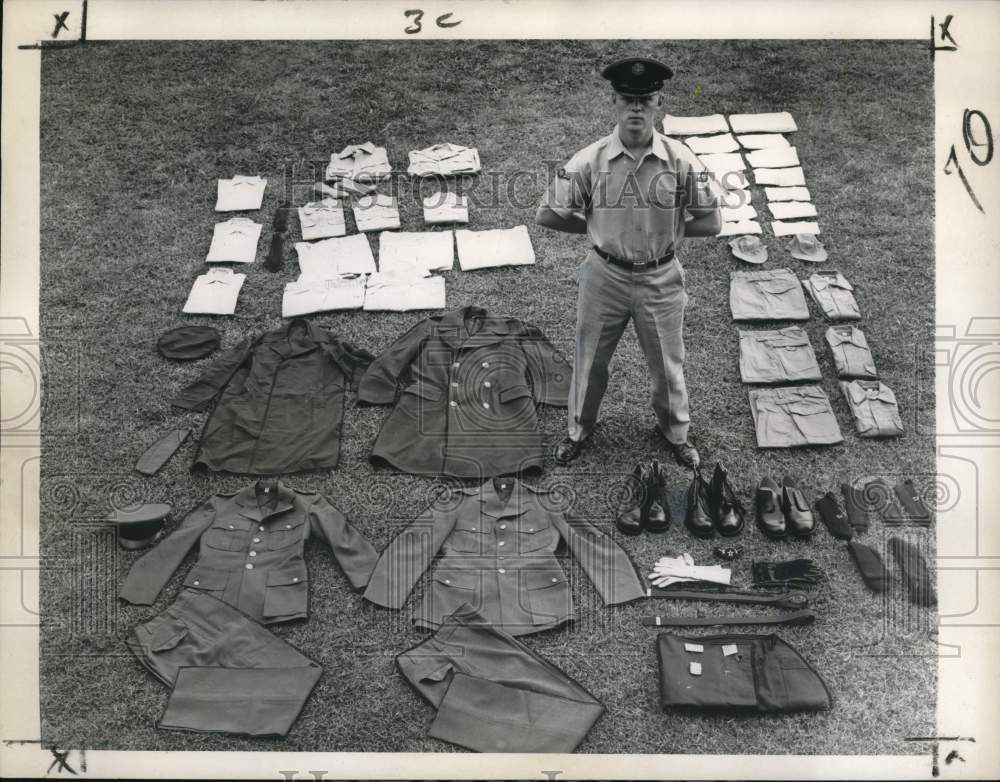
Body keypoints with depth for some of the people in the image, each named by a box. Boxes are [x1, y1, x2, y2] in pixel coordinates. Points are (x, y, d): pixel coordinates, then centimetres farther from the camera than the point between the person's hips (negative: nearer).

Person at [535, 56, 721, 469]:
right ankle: (579, 429, 42)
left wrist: (667, 228, -8)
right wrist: (597, 228, -5)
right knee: (590, 359, 17)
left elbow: (711, 222, -6)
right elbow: (546, 214, -6)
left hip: (661, 279, 0)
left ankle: (676, 432, 43)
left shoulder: (681, 161, -12)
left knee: (667, 364, 17)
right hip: (604, 276, 0)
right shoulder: (589, 160, -13)